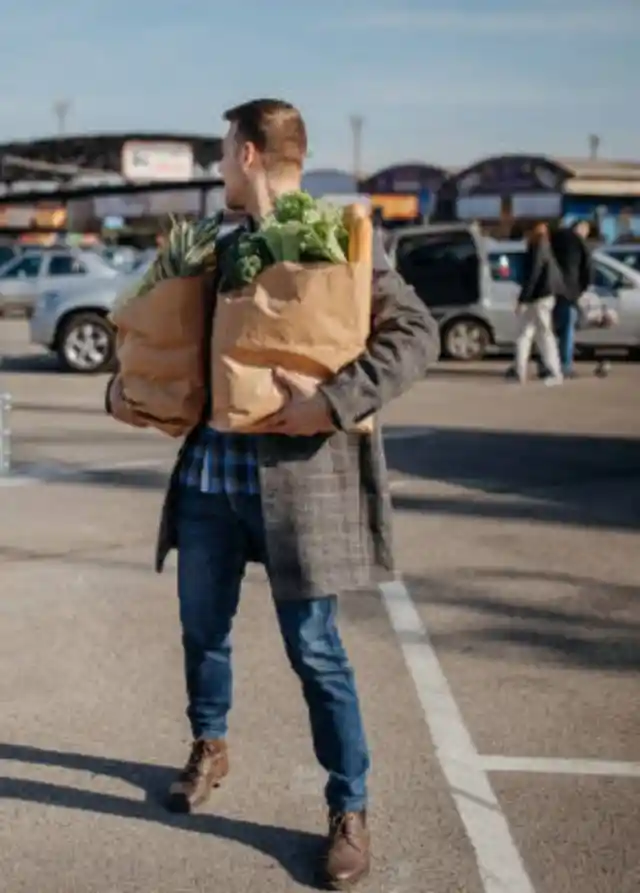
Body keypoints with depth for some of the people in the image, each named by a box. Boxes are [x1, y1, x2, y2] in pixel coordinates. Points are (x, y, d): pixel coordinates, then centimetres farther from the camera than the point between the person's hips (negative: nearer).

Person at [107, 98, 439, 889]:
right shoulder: (223, 247, 13)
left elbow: (415, 333, -15)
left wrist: (334, 402, -24)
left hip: (296, 475, -6)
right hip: (210, 468, 6)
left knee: (313, 648, 0)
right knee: (202, 628, 18)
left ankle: (349, 809, 17)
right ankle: (209, 748, 44)